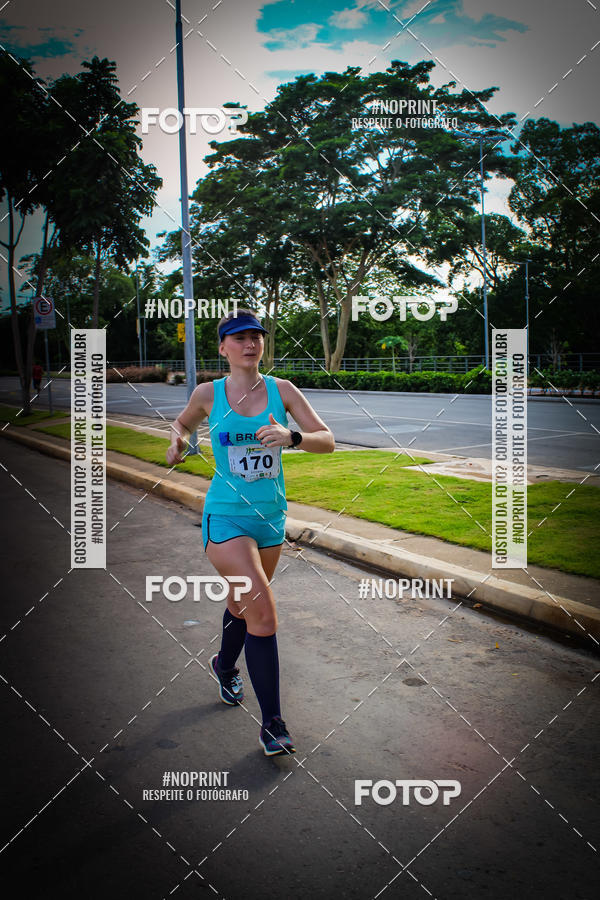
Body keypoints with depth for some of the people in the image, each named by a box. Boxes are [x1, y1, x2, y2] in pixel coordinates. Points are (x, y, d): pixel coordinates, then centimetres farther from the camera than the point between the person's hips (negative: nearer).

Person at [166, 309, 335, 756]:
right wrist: (179, 441, -4)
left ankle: (225, 667, 53)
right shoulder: (208, 394, -4)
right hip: (226, 517, -3)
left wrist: (292, 436, -24)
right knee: (263, 612, -15)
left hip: (271, 517, 3)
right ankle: (273, 723, -2)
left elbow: (327, 440, -6)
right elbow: (183, 421, 18)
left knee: (245, 605, 21)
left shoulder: (282, 390, -2)